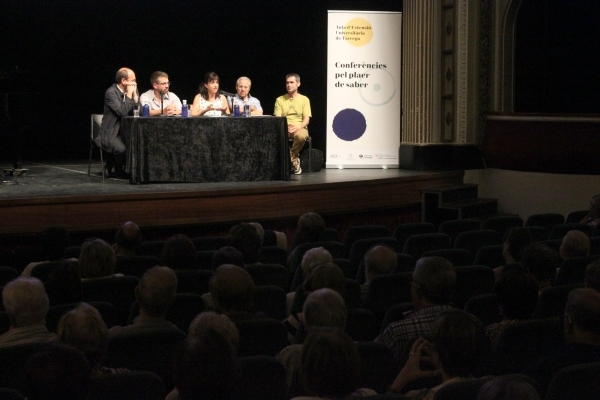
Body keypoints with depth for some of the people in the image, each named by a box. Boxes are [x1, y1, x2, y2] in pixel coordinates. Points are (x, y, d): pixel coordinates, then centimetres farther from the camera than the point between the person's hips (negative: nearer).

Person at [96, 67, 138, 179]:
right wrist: (129, 94, -18)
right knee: (121, 148, -34)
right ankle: (120, 172, -3)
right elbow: (122, 112, -25)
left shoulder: (132, 91, 8)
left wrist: (135, 93, -7)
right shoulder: (111, 92, -13)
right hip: (110, 134, -7)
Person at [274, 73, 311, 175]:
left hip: (299, 128, -1)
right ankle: (294, 160, -20)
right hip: (284, 128, 1)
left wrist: (297, 127, -19)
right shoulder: (280, 100, 12)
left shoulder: (304, 99, 10)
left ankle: (290, 158, -13)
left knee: (301, 136, -39)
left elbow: (306, 119, 1)